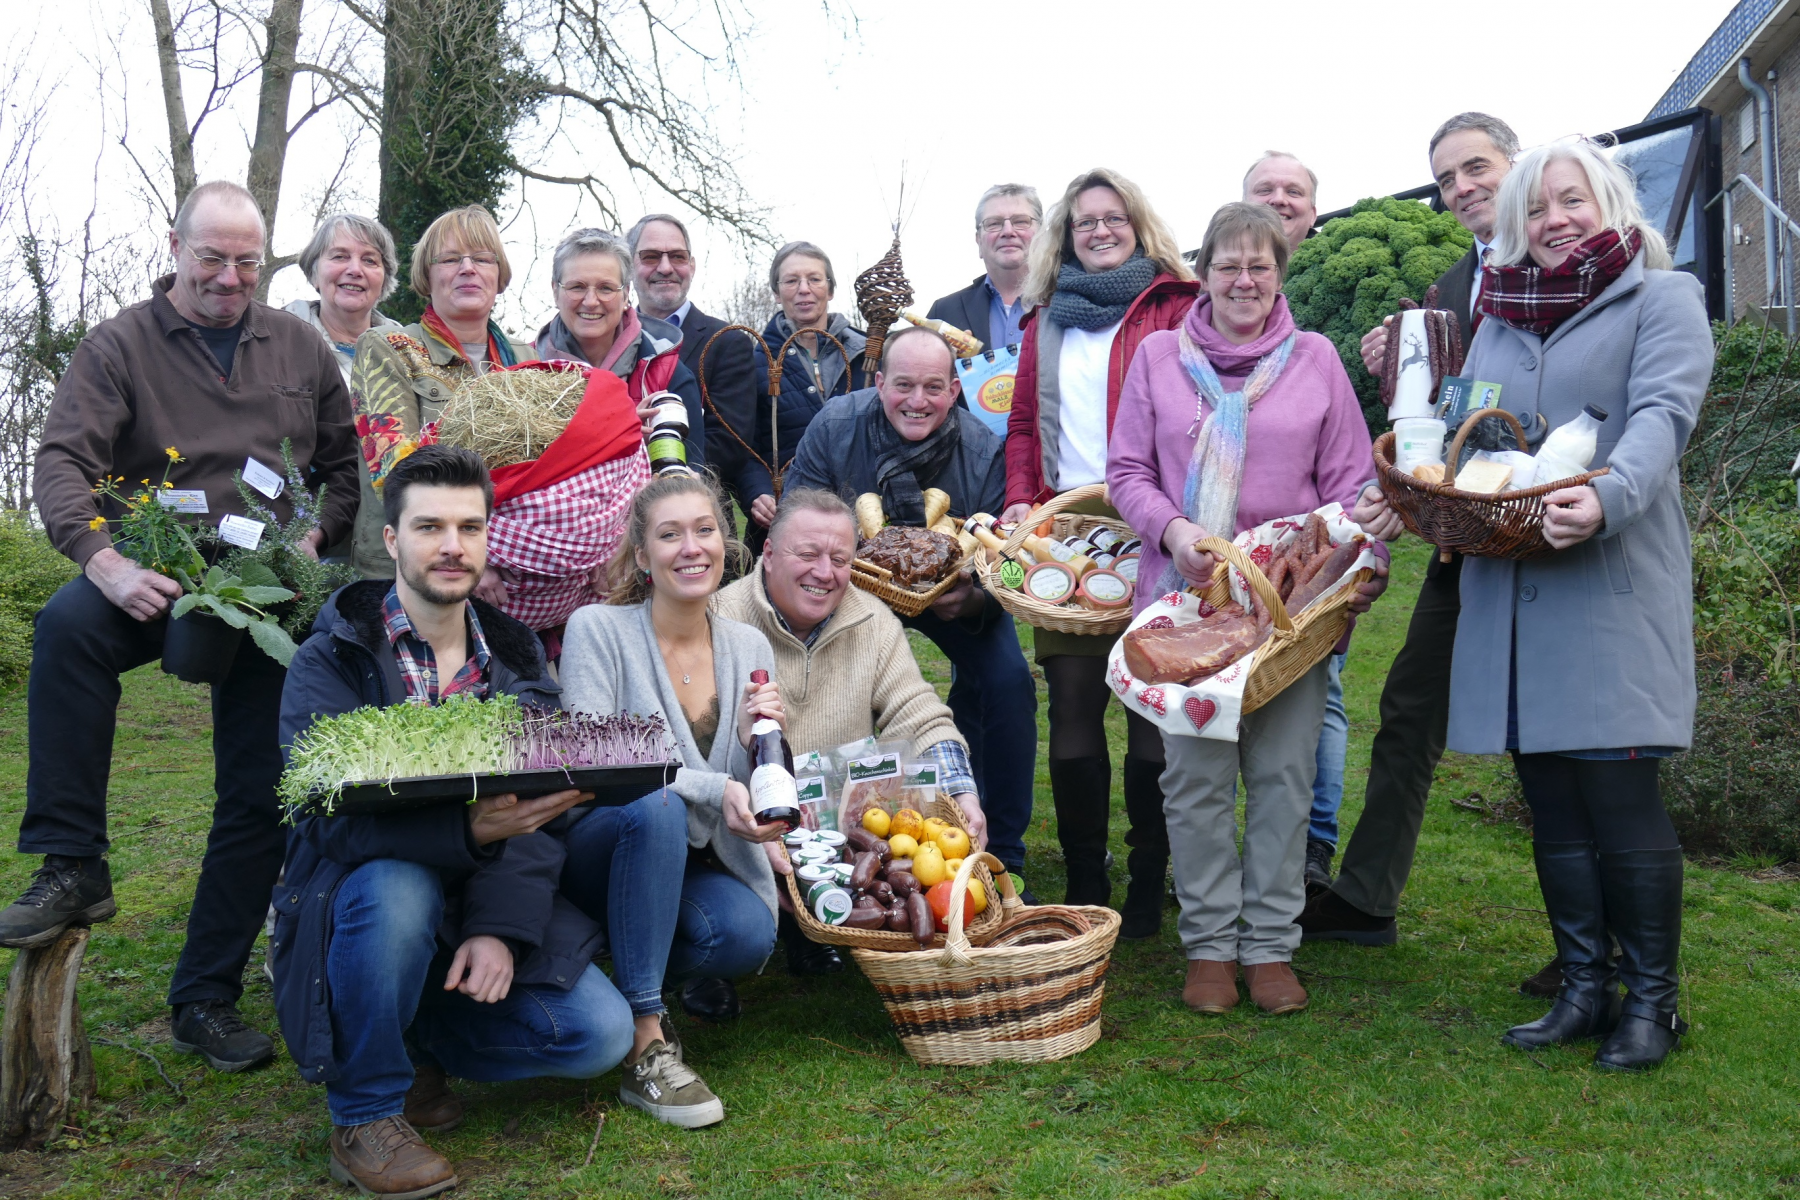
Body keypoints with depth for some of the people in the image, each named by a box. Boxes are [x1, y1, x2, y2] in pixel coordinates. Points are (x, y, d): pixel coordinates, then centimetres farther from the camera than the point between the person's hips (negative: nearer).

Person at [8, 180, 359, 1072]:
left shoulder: (298, 348, 10)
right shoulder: (119, 346, 1)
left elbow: (345, 464, 14)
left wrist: (313, 538, -6)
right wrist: (103, 562, -28)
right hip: (157, 584, -2)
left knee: (259, 796, -1)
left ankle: (206, 997, 12)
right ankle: (72, 867, -26)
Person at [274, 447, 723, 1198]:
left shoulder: (514, 655, 4)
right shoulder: (333, 659, -9)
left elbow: (539, 805, -7)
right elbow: (329, 812, -23)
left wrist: (500, 924, -24)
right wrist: (468, 829, -41)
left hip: (493, 898, 3)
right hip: (368, 894, -3)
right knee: (396, 888, -37)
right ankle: (364, 1113, -14)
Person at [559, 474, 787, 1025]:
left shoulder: (749, 647, 3)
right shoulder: (598, 629, -10)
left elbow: (755, 798, 7)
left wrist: (757, 742, -16)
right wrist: (713, 789, -30)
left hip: (707, 867, 3)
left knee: (748, 937, -28)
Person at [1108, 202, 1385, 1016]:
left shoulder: (1316, 358, 9)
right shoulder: (1158, 355, 9)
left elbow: (1350, 481, 9)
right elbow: (1126, 471, 8)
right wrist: (1171, 529, -11)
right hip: (1185, 594, 0)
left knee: (1285, 773, 2)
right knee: (1195, 775, 2)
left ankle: (1271, 945, 13)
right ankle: (1209, 943, 14)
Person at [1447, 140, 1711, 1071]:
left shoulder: (1662, 298, 4)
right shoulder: (1498, 319, 21)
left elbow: (1663, 416, -12)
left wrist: (1606, 497, -31)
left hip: (1613, 585, -5)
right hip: (1512, 591, 5)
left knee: (1617, 794, -7)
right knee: (1553, 803, 8)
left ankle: (1652, 1001, 9)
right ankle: (1584, 991, 19)